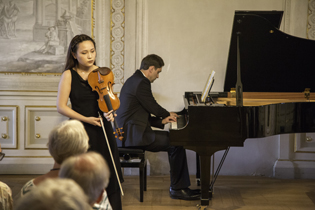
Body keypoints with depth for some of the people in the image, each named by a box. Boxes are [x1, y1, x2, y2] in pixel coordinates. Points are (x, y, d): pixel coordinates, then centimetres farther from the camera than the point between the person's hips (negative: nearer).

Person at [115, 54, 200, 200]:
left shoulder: (135, 80, 19)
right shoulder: (141, 83, -14)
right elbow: (153, 107, -8)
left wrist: (161, 121, 11)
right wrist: (168, 114, 13)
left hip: (129, 132, 11)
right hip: (134, 135, -11)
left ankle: (181, 187, 13)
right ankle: (177, 189, -4)